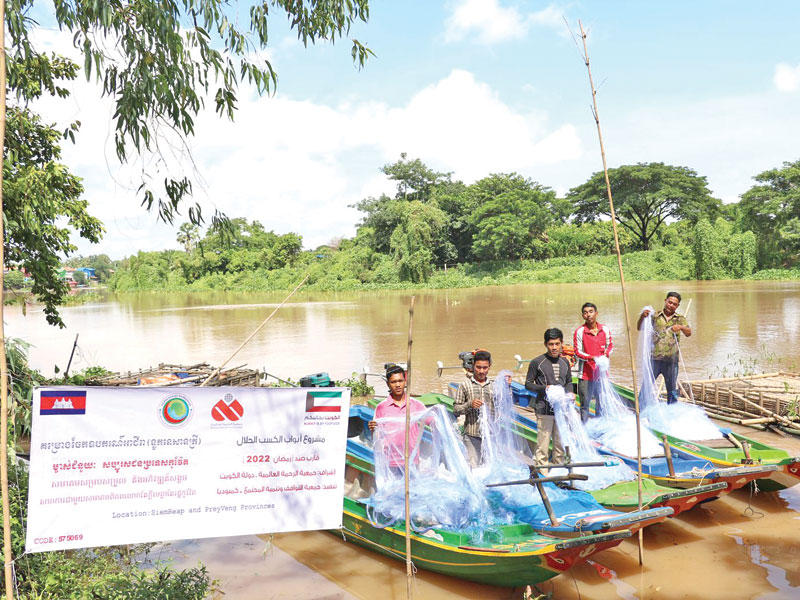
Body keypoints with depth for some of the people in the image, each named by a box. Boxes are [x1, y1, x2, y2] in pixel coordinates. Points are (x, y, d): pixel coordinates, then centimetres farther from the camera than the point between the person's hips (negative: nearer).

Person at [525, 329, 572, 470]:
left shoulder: (565, 362, 10)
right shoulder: (537, 362, -5)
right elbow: (528, 384, -1)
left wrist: (570, 392, 1)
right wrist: (544, 388, -16)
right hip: (544, 410, -5)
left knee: (560, 443, 11)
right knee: (543, 444, -5)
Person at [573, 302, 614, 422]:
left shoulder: (605, 329, 2)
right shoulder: (579, 331, -9)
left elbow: (610, 345, 14)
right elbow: (577, 352, -8)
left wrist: (606, 355, -6)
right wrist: (591, 358, -23)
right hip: (586, 373, -3)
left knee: (601, 401, 13)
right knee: (585, 403, 2)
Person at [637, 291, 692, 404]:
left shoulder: (680, 319, 10)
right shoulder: (655, 316, 6)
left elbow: (689, 333, -5)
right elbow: (639, 328, 1)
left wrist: (681, 327, -27)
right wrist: (642, 316, -19)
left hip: (671, 360, 1)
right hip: (654, 359, -1)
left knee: (672, 390, 10)